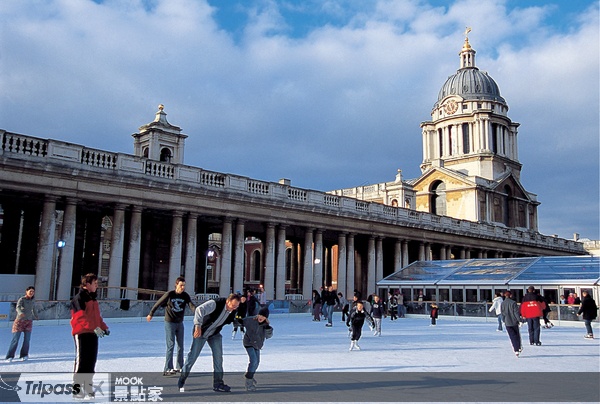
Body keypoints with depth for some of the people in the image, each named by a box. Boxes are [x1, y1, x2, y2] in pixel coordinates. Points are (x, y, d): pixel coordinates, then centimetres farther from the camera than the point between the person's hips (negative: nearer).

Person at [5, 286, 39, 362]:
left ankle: (24, 355, 10)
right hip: (20, 321, -4)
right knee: (15, 339, -7)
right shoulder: (21, 299, -9)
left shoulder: (32, 302, 8)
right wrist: (21, 313, -50)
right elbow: (18, 308, -28)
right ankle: (10, 357, 3)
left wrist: (36, 317, 45)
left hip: (29, 322, 4)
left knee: (27, 339, -3)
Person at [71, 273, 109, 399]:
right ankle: (77, 388, 1)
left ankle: (88, 387, 17)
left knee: (91, 361, 9)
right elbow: (81, 317, -20)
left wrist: (104, 327, 7)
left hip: (93, 334, 8)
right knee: (81, 360, -5)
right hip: (81, 333, -8)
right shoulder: (79, 298, -9)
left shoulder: (93, 298, 18)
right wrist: (95, 328, -28)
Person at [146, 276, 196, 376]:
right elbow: (158, 304, -2)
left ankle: (179, 367, 24)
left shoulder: (185, 295, -3)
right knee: (171, 345, -11)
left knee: (180, 346, 11)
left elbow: (191, 305, -16)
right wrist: (150, 314, 9)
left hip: (180, 323, 5)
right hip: (169, 323, -5)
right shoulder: (169, 294, -13)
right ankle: (167, 369, -10)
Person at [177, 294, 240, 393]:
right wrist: (198, 325, -57)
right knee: (193, 356, 0)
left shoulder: (233, 311, -12)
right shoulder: (215, 304, -32)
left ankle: (218, 383, 5)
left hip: (215, 334, 5)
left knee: (218, 356, -5)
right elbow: (200, 309, -47)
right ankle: (181, 382, 16)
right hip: (200, 331, -5)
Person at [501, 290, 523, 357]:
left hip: (507, 323, 1)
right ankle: (519, 348, 30)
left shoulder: (502, 304, -1)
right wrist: (519, 320, -6)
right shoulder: (513, 303, -10)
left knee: (512, 337, 3)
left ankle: (516, 350, -5)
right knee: (517, 335, 20)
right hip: (514, 322, -1)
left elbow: (502, 313, 5)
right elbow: (516, 312, -11)